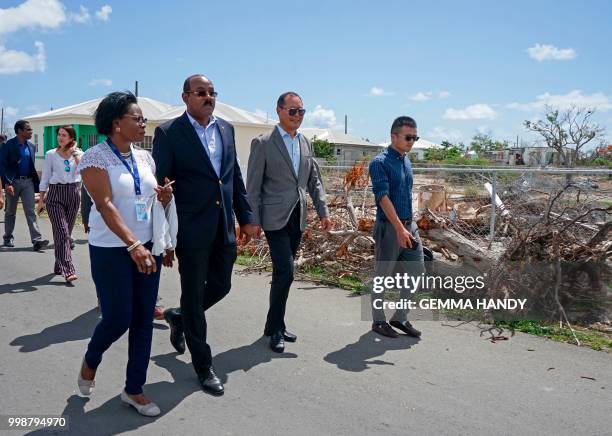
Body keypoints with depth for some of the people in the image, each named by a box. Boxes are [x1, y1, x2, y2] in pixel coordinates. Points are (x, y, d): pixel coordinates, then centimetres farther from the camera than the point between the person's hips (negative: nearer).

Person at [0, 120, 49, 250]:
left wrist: (36, 182, 11)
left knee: (31, 211, -5)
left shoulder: (31, 147, 9)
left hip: (28, 182, 3)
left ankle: (37, 240, -12)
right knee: (10, 212, 10)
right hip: (13, 182, -3)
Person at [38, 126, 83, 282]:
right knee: (62, 232, -11)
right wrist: (41, 199, 4)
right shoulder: (51, 154, 3)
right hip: (55, 194, -2)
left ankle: (60, 266, 23)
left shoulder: (79, 153, 6)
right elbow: (45, 178, 6)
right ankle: (68, 270, -18)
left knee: (67, 232, 9)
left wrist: (75, 152, -10)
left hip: (73, 193, 2)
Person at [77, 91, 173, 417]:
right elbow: (105, 205, -21)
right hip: (112, 250, -6)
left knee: (143, 321, 7)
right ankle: (90, 361, 33)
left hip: (148, 247, 6)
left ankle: (134, 389, 21)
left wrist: (166, 197, -5)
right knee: (117, 320, -1)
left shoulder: (144, 157, 8)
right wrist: (133, 245, -31)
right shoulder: (96, 157, -10)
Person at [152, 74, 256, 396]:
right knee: (193, 294, 6)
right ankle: (203, 367, 21)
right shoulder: (169, 133, -7)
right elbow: (160, 184, -7)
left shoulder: (226, 128, 10)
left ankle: (179, 318, 45)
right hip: (192, 229, -6)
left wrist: (245, 216, 11)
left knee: (221, 286, 15)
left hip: (224, 227, 6)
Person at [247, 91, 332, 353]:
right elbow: (253, 185, -6)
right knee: (285, 272, -12)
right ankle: (276, 329, 4)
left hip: (297, 217, 6)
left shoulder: (305, 143, 12)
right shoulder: (263, 143, -5)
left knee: (283, 273, 12)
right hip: (275, 217, -6)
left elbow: (314, 180, 14)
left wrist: (323, 211, 5)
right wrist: (254, 220, -10)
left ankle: (275, 325, 25)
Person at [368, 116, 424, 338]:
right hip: (389, 227, -8)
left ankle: (400, 317, 23)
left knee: (416, 271, 8)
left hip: (409, 225, 8)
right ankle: (379, 321, 20)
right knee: (383, 276, 4)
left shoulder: (407, 161, 12)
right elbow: (383, 198, -20)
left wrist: (409, 227, 17)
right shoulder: (380, 162, -13)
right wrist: (400, 229, -26)